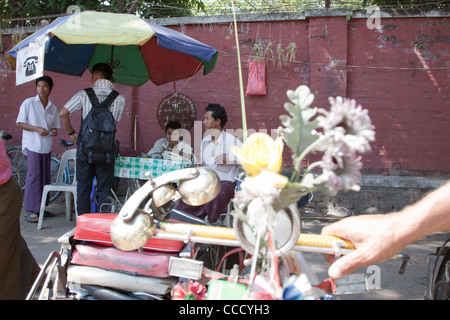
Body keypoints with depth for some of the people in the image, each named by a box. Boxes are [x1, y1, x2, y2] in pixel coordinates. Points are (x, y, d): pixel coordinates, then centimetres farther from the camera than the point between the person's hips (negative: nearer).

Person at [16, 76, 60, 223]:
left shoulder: (53, 108, 12)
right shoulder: (28, 103, -1)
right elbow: (19, 123, -2)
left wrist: (54, 131, -5)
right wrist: (37, 129, -14)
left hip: (47, 146, 5)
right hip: (33, 145, -5)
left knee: (45, 176, 6)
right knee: (33, 175, -10)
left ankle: (39, 208, 16)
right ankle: (29, 211, -6)